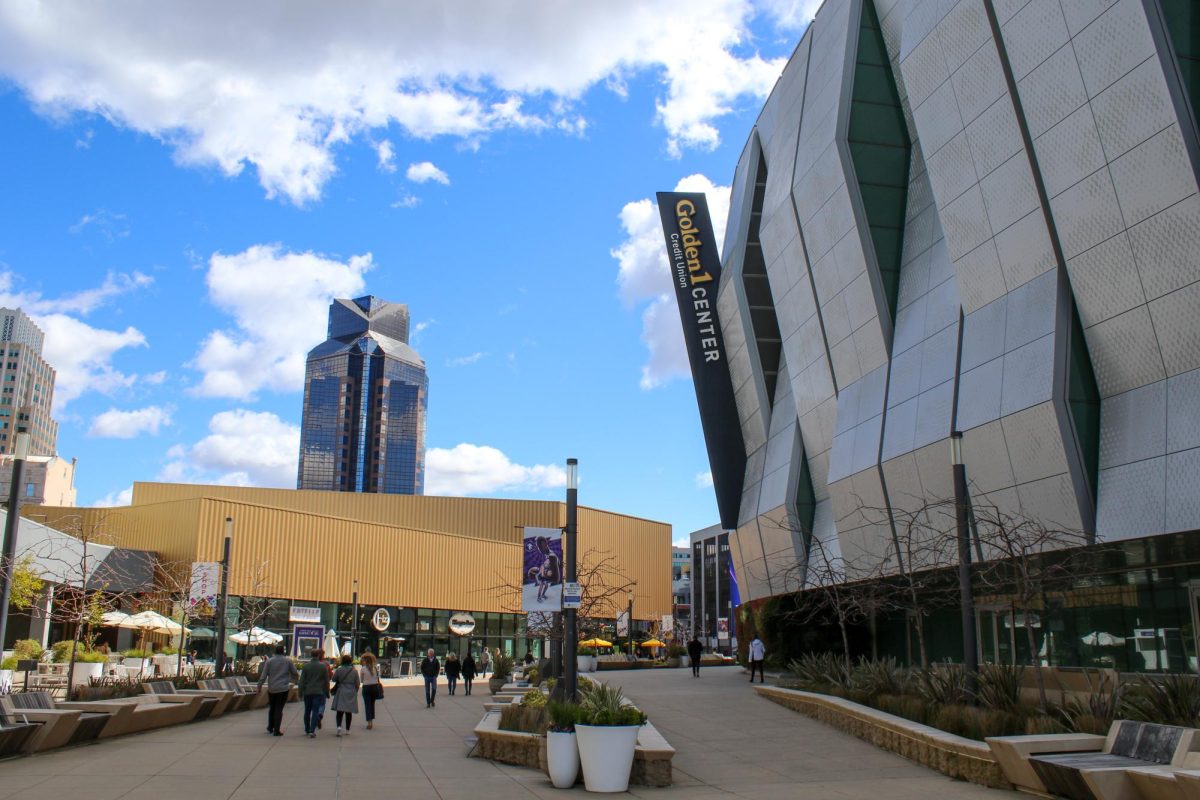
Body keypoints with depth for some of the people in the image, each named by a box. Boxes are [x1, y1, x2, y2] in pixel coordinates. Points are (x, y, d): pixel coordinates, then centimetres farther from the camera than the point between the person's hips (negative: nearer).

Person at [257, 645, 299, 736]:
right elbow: (295, 673, 6)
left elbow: (263, 675, -4)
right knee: (279, 709, 1)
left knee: (272, 708, 18)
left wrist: (259, 686, 4)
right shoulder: (288, 661, -1)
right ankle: (276, 730, -2)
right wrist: (296, 679, 26)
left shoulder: (269, 661, -1)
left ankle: (270, 728, 25)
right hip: (283, 688, -2)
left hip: (271, 688, 2)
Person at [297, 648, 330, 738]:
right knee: (315, 711, -1)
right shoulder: (323, 666, -7)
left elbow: (302, 681, -1)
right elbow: (326, 681, -2)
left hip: (307, 692, 2)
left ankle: (307, 729, 28)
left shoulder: (306, 666, -2)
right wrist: (327, 693, 8)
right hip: (318, 692, -2)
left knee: (307, 711, 16)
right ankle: (312, 731, -9)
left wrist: (300, 692, 6)